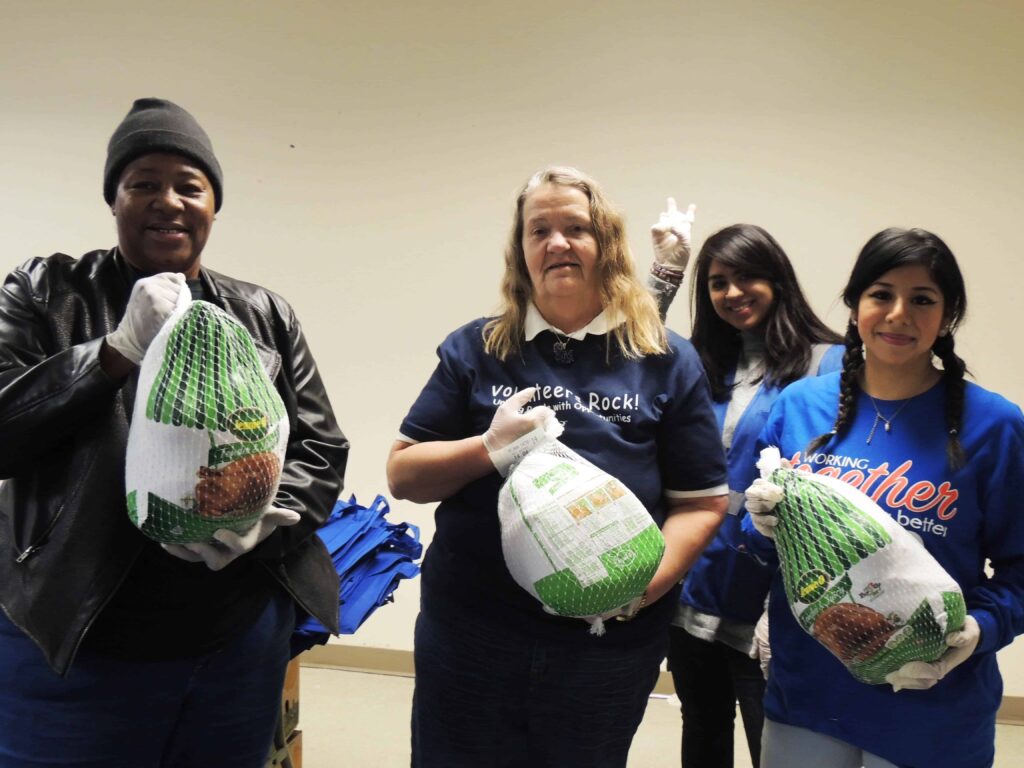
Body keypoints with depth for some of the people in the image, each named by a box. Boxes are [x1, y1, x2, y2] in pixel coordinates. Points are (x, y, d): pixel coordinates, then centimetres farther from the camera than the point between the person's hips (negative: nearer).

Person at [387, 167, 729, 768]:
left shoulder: (666, 361, 0)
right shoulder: (476, 350, 1)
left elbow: (703, 503, 0)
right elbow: (403, 474, 1)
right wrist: (488, 449, -17)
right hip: (469, 633, 1)